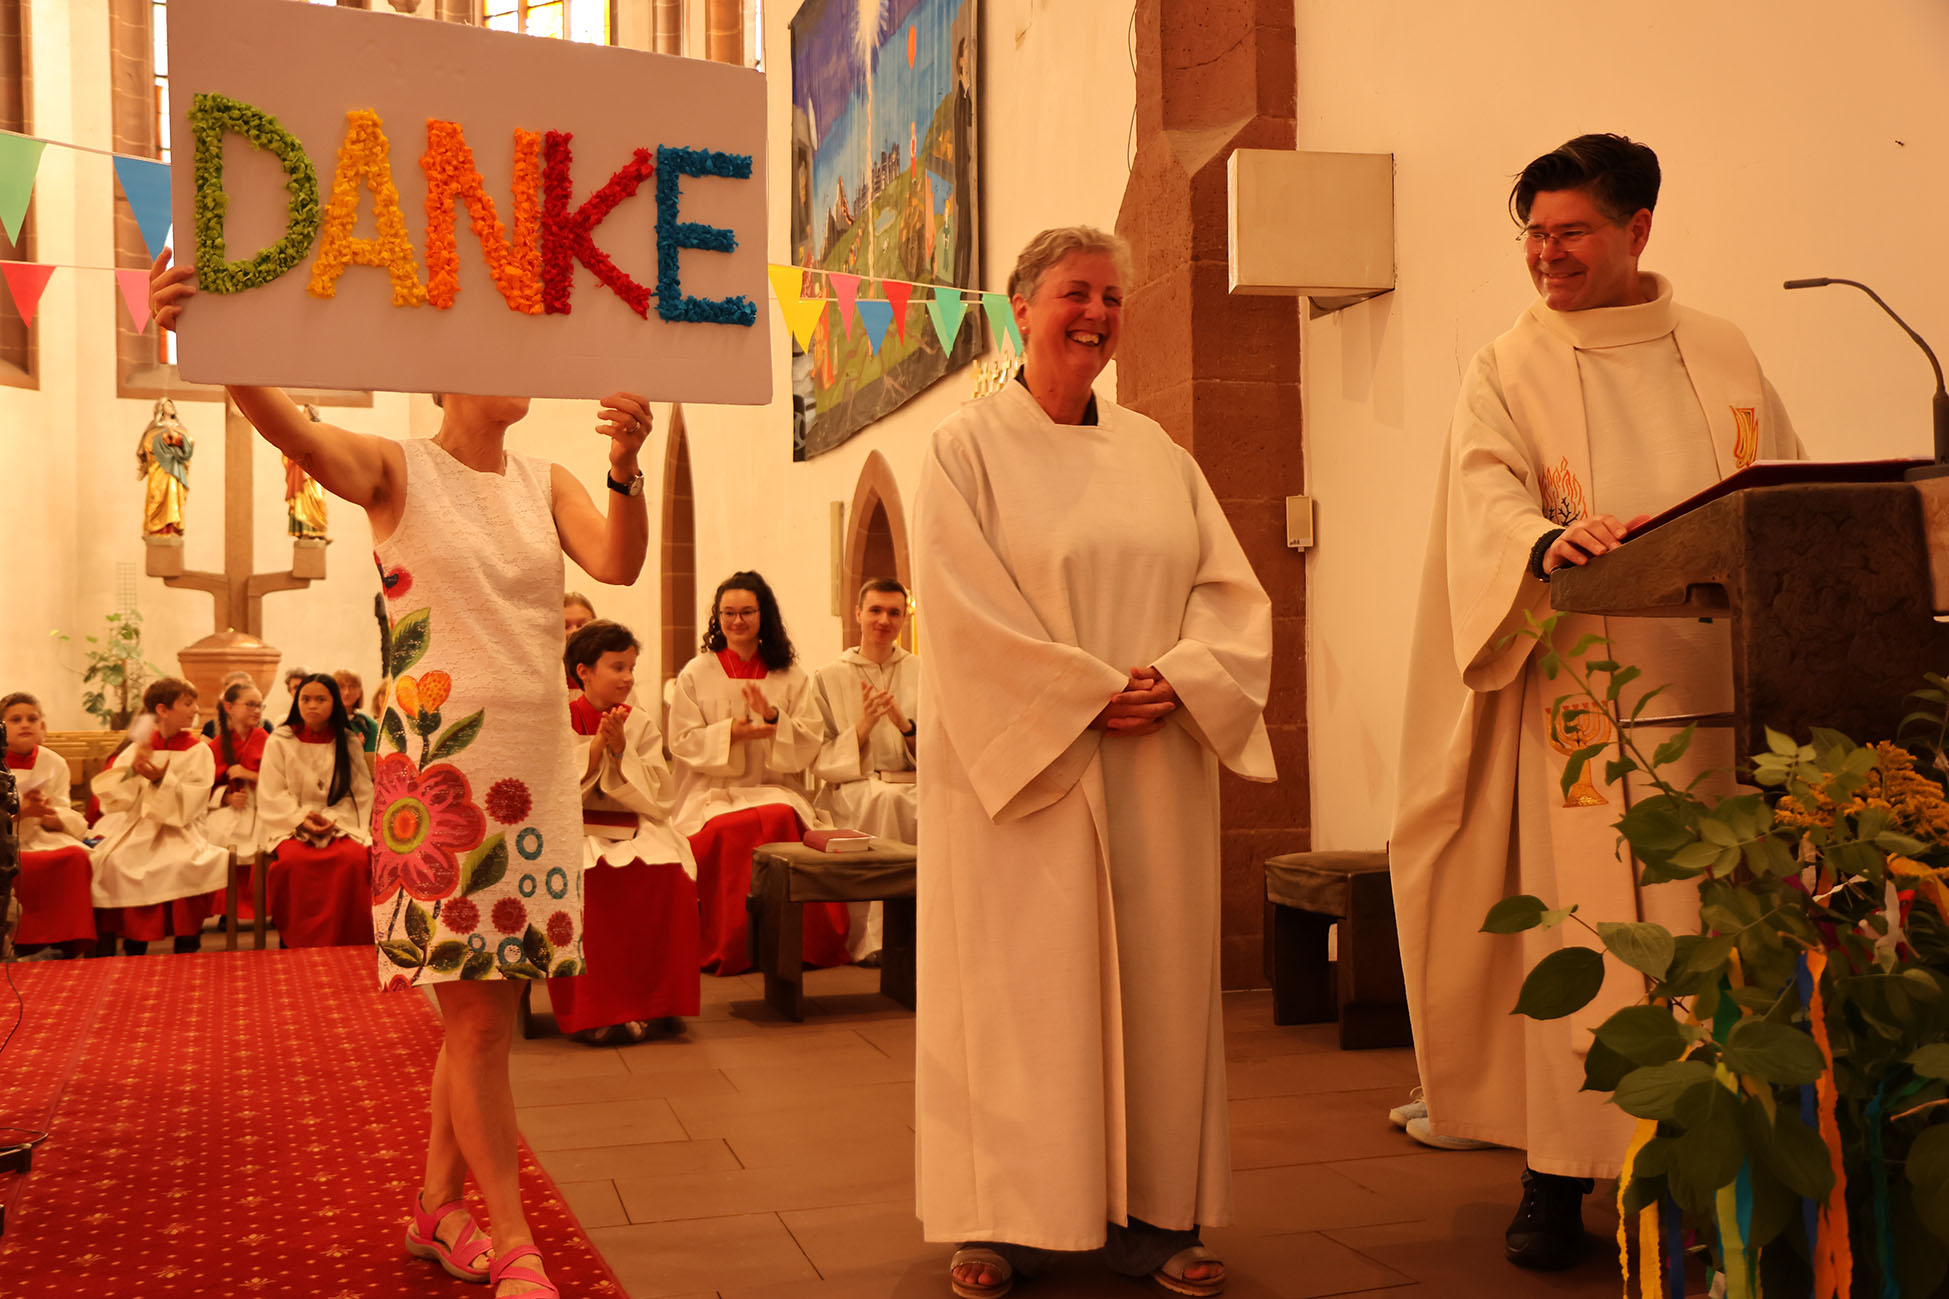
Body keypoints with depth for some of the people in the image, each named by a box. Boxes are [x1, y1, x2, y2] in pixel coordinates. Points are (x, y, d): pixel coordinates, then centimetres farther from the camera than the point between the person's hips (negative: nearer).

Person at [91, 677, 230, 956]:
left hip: (180, 831, -2)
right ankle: (133, 955, -14)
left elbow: (190, 803, -6)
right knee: (116, 862, -26)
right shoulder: (138, 747, 10)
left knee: (187, 865, -32)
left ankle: (187, 953, -18)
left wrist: (161, 780, -20)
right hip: (136, 828, 2)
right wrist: (132, 770, -13)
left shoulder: (198, 750, 4)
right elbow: (108, 794, 3)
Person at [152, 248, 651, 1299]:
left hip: (536, 765, 5)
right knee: (477, 1015, -3)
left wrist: (626, 467, -24)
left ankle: (438, 1210, 27)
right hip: (438, 767, -5)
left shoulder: (546, 483, 10)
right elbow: (292, 431, -21)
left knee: (489, 1005, 11)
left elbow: (618, 565, -6)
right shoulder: (397, 469, -2)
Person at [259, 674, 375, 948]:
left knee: (355, 858, -34)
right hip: (290, 825, -1)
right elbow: (272, 794, 2)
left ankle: (341, 942, -24)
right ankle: (297, 944, -24)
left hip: (340, 823, 1)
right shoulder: (280, 740, 8)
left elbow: (360, 793, 7)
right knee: (295, 860, -36)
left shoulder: (348, 742, 11)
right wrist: (301, 818, -14)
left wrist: (333, 819, -11)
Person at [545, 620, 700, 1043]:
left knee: (670, 876, -30)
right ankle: (592, 1011, -25)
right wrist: (594, 748, -15)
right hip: (574, 834, -2)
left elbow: (655, 800, 1)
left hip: (634, 833, 2)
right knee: (583, 883, -36)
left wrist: (620, 751, -13)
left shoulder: (641, 724, 9)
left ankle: (659, 1001, -19)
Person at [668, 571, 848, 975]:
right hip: (713, 790, -1)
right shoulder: (696, 674, 11)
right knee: (724, 830, -34)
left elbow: (810, 741, 6)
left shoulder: (791, 676, 14)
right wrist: (730, 732, -12)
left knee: (781, 820, -34)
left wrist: (773, 717, -11)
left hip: (775, 788, 1)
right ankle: (727, 948, -21)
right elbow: (682, 741, 3)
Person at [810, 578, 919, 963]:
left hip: (915, 787, 2)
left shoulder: (922, 675, 15)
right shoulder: (830, 678, 10)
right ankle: (875, 939, -34)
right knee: (885, 798, -37)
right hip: (851, 790, -2)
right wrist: (863, 727, -11)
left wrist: (905, 725, -11)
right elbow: (820, 760, 5)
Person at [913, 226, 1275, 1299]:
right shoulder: (966, 448, 0)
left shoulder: (1155, 453, 13)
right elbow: (966, 612, -9)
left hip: (1155, 768, 4)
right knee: (1018, 984, 0)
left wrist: (1177, 677, -11)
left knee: (1155, 978, 5)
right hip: (1018, 765, -4)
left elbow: (1231, 589, 8)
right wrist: (1090, 693, -14)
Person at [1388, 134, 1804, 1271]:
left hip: (1721, 691, 3)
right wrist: (1548, 541, -31)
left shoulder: (1721, 355, 15)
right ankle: (1559, 1174, 2)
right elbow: (1485, 501, -10)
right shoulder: (1508, 373, 7)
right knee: (1577, 930, -4)